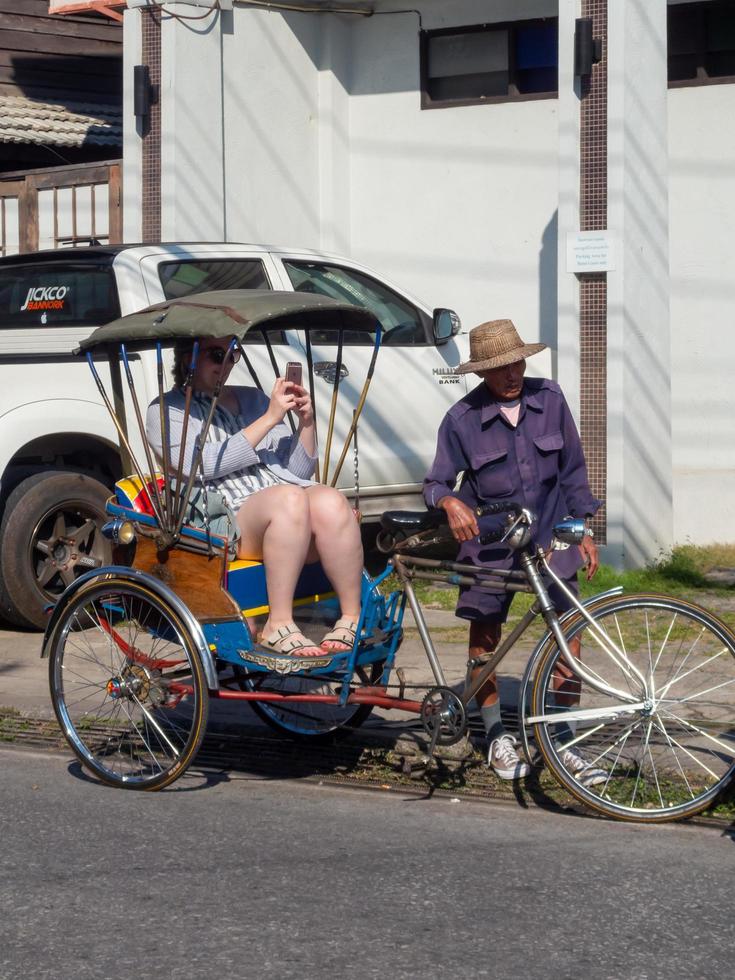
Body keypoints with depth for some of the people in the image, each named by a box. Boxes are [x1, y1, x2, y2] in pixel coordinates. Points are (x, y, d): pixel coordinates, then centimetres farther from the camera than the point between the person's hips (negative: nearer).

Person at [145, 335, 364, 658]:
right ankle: (278, 625, -35)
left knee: (329, 502, -30)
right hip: (228, 522, -4)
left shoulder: (253, 399, 25)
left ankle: (352, 618, -26)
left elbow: (299, 470, 22)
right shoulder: (166, 411, 10)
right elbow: (202, 465, -9)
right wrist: (269, 419, -9)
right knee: (289, 498, -35)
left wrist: (306, 421, 4)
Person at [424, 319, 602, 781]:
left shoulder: (550, 399, -3)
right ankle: (497, 735, 22)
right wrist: (450, 502, -31)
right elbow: (436, 482, -7)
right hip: (490, 539, -1)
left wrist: (583, 530, 6)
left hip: (549, 534, 1)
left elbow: (572, 469, 6)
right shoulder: (462, 419, -10)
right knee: (485, 636, 6)